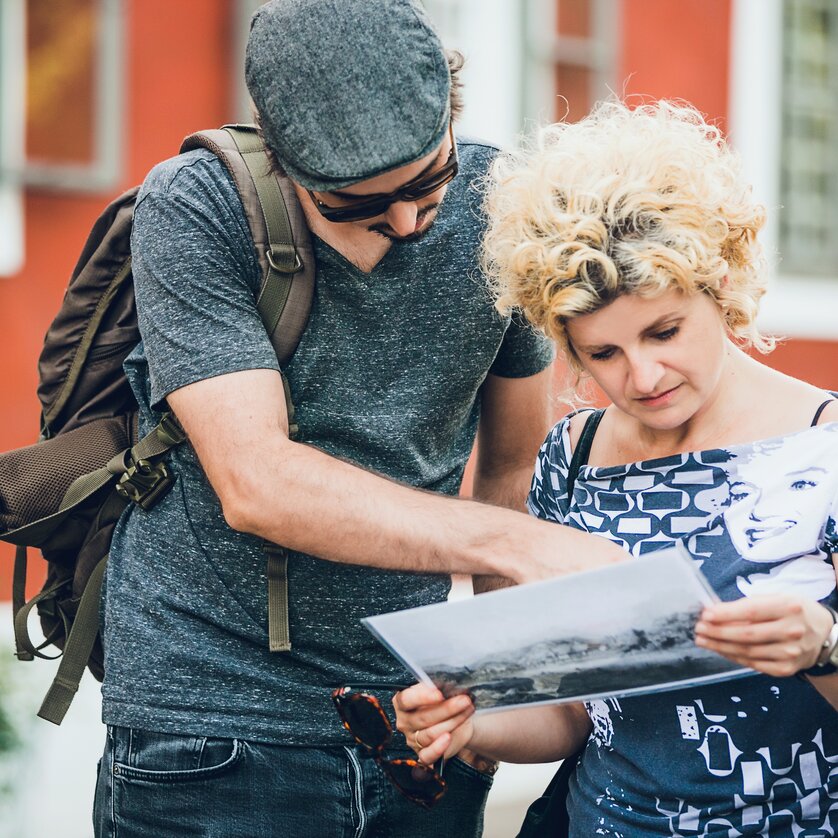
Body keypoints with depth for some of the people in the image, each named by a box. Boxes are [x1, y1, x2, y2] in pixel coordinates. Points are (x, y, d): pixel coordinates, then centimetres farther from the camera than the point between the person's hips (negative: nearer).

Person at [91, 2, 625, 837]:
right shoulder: (192, 211, -14)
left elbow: (514, 464, 7)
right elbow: (254, 484, -23)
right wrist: (517, 544, -27)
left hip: (423, 721, 4)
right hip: (212, 733, -3)